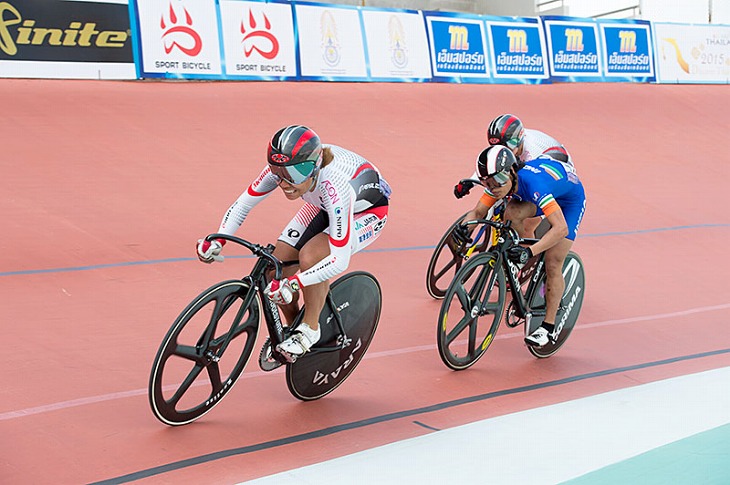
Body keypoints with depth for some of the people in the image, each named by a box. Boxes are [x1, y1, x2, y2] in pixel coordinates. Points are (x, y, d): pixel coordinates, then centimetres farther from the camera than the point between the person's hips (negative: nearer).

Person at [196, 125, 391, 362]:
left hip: (368, 210, -6)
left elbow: (339, 260, -41)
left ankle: (310, 329, -6)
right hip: (323, 205, 6)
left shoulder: (334, 185, -43)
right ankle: (292, 327, 17)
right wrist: (217, 240, -27)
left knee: (309, 256, -30)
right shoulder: (282, 168, -28)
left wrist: (293, 284, -48)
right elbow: (244, 202, -14)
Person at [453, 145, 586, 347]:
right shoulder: (499, 180, -24)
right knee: (511, 214, -21)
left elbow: (561, 228, -49)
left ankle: (548, 326, 2)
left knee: (552, 264, -13)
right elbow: (478, 212, -13)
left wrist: (529, 252, -59)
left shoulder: (533, 184, -43)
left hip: (570, 198, -6)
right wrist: (464, 226, -36)